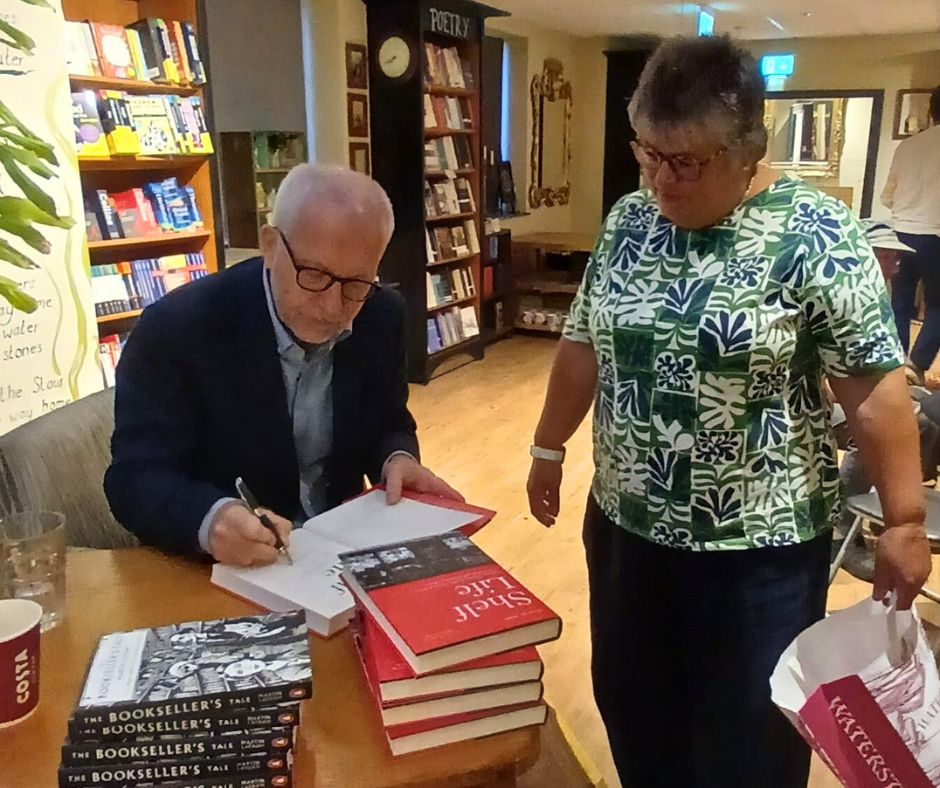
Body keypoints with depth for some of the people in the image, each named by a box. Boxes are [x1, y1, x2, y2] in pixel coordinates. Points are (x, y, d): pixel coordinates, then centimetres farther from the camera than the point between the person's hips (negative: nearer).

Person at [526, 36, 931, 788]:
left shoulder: (816, 235, -14)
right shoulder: (627, 221, 1)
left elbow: (874, 385, -13)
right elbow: (584, 345, 9)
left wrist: (905, 521, -12)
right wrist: (550, 448, 15)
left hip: (758, 542, -4)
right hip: (625, 521, 5)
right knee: (632, 708, 22)